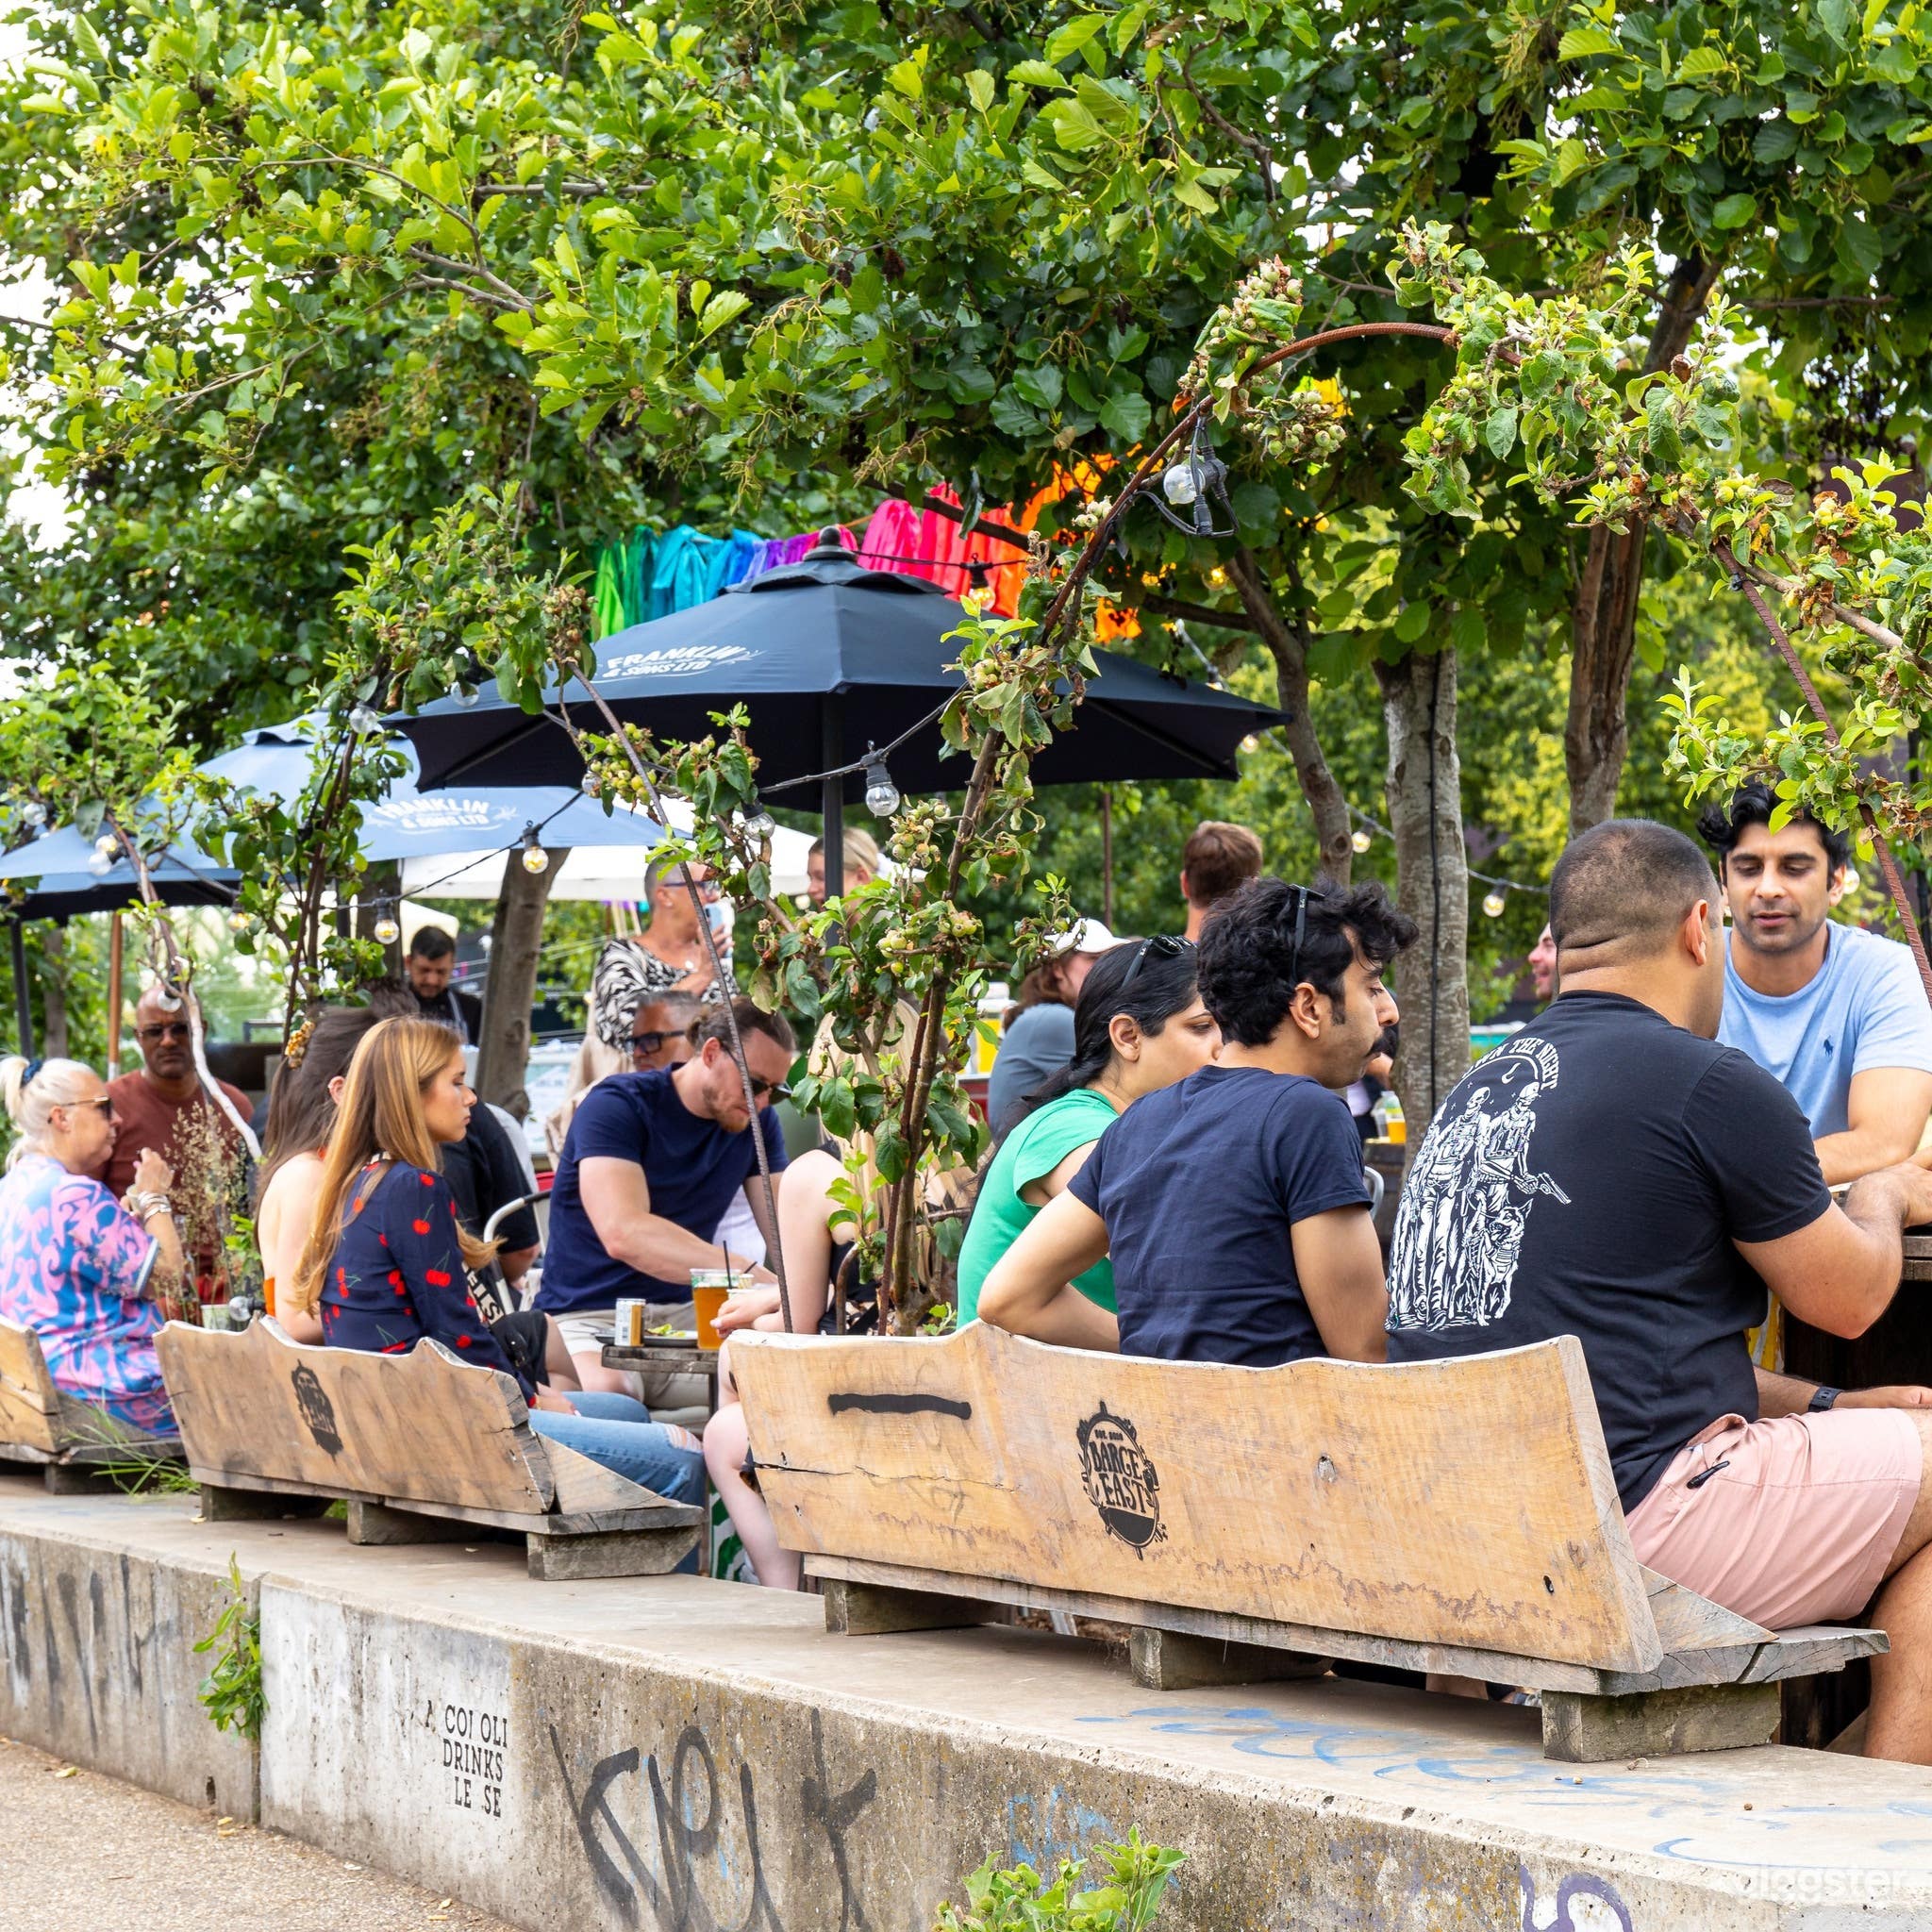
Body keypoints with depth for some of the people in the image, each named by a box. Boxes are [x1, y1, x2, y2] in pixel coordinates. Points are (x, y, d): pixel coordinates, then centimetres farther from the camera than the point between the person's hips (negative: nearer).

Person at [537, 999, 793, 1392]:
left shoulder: (757, 1123, 9)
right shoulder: (616, 1105, -13)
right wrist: (749, 1274, -39)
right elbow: (623, 1233, -29)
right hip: (587, 1317, -6)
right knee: (606, 1392, -39)